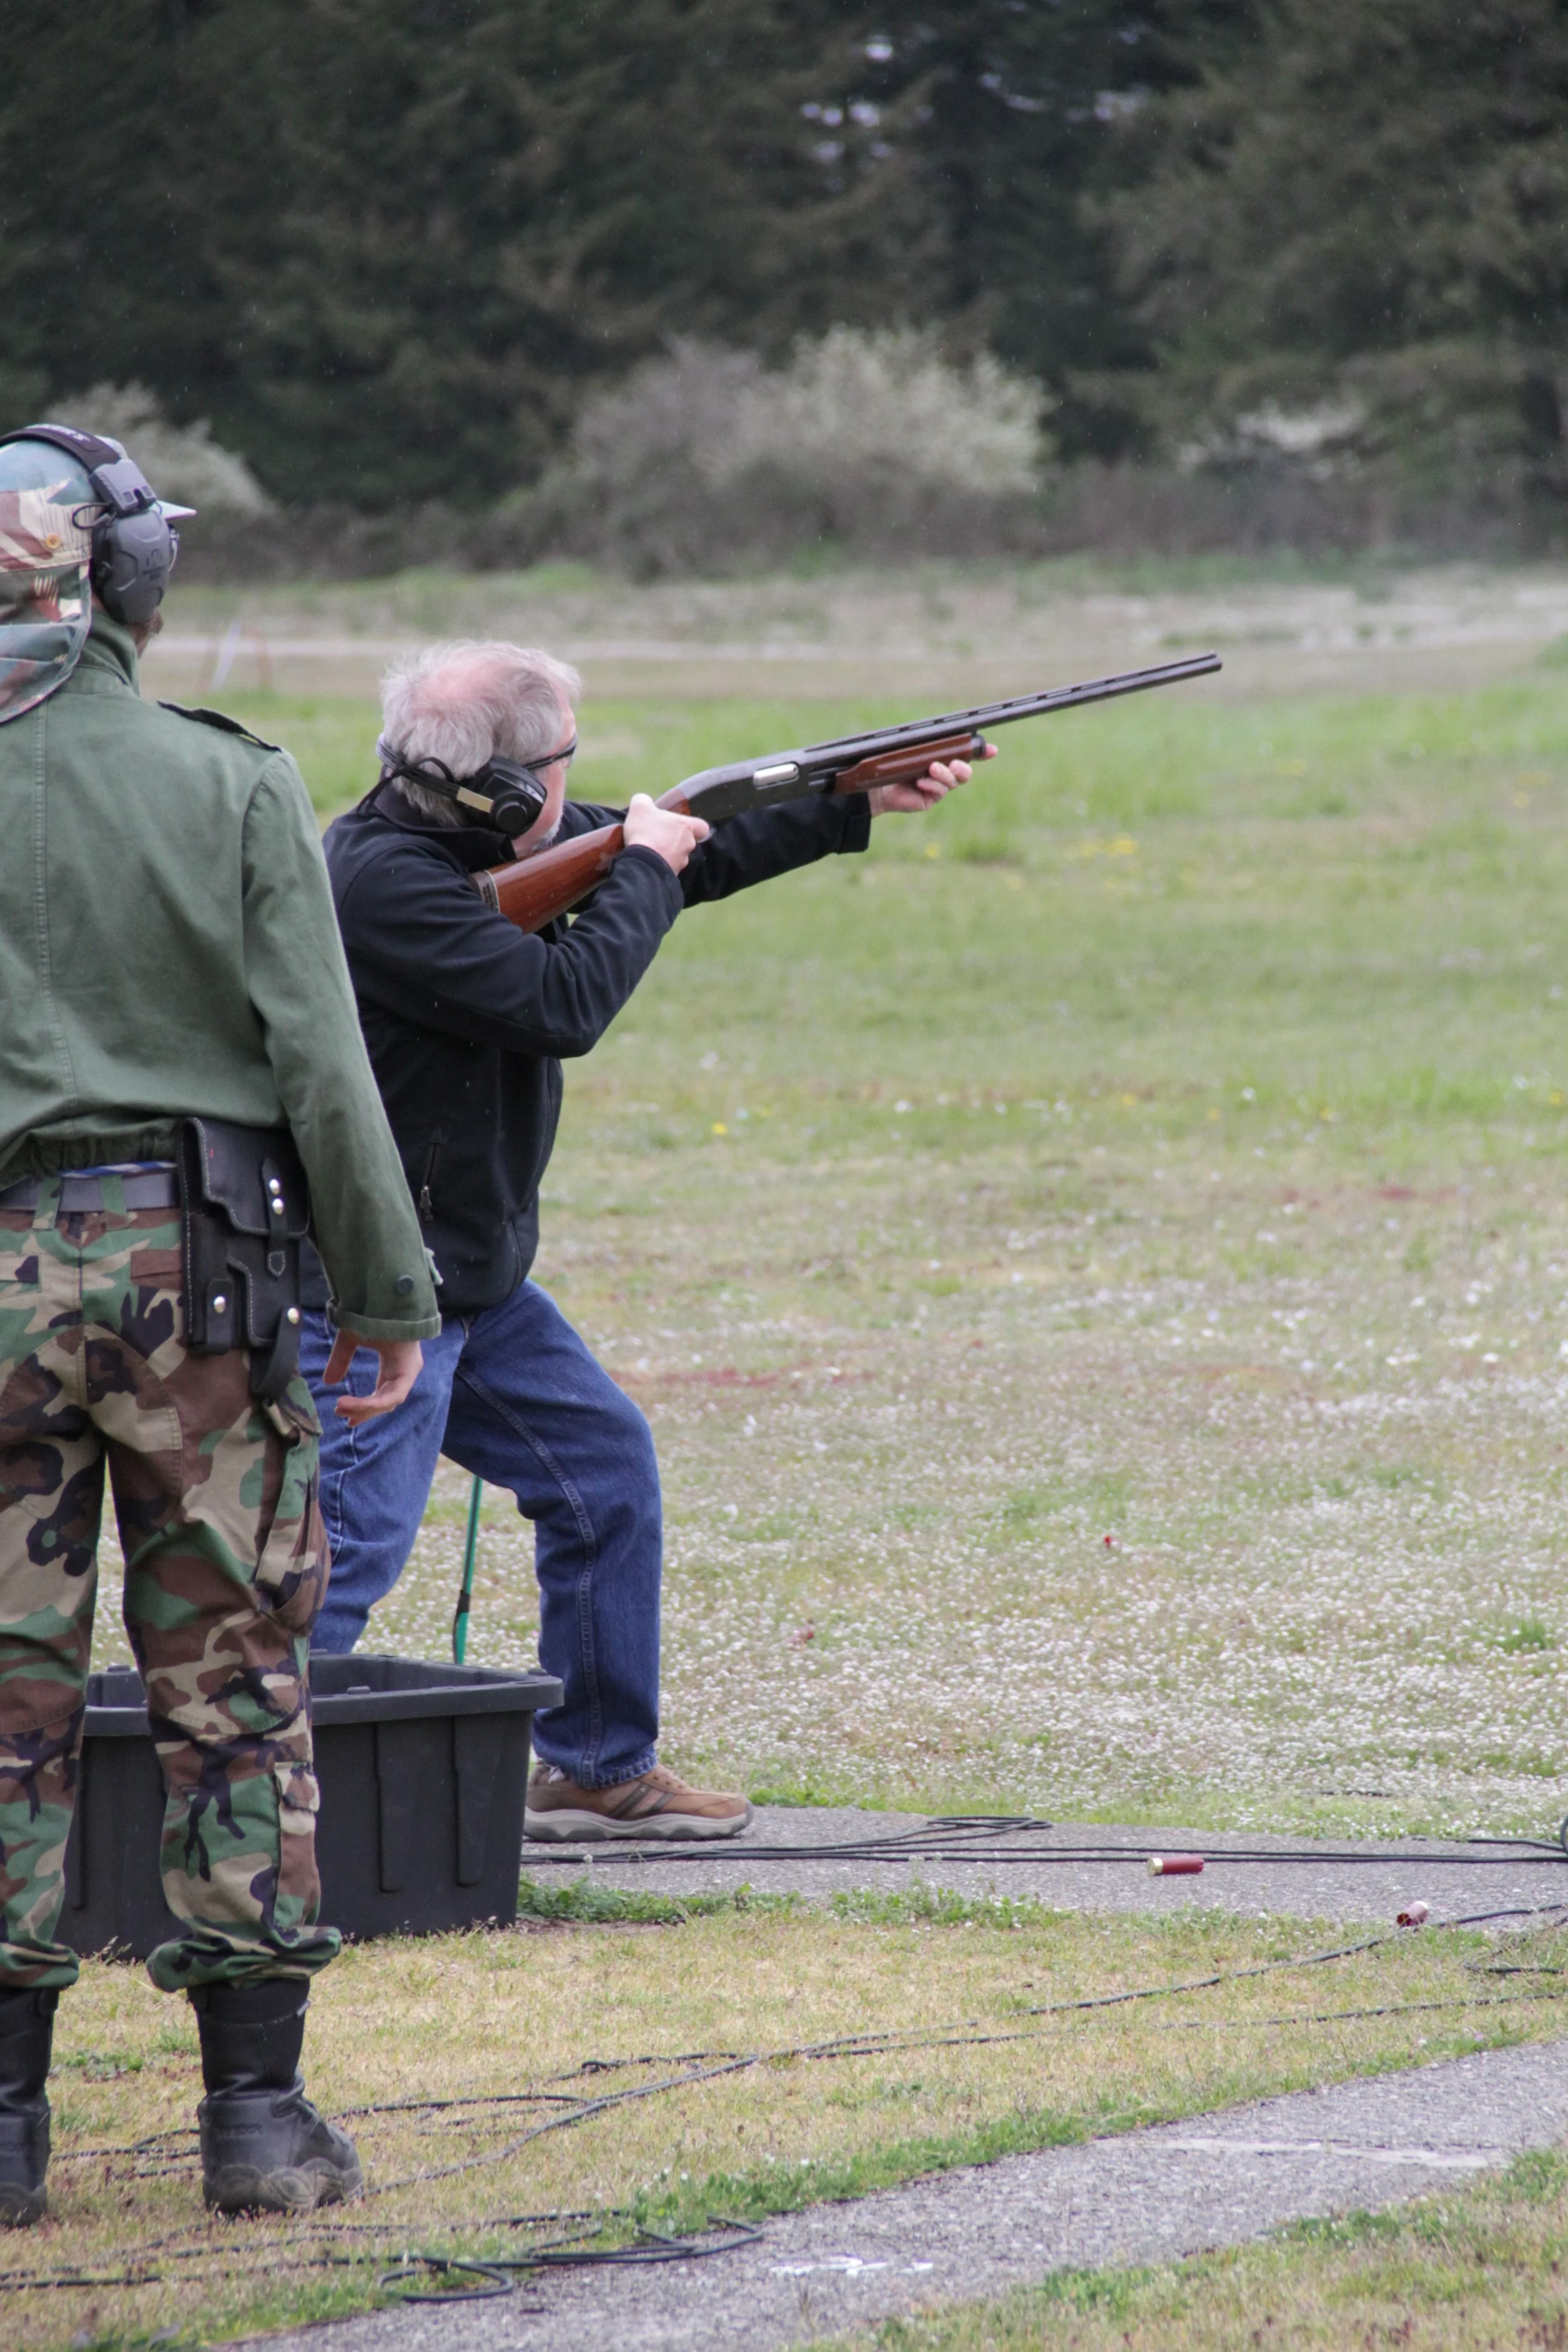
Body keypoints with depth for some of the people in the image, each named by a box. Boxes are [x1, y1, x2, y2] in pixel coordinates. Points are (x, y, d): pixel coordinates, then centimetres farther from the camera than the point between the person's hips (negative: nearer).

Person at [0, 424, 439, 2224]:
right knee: (234, 1694, 7)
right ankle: (258, 2111, 7)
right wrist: (386, 1292, 4)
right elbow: (320, 1063, -3)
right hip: (196, 1262, 0)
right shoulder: (230, 787, -3)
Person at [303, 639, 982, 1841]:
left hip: (471, 1278, 10)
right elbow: (561, 1003, -25)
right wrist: (643, 869, -10)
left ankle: (598, 1768, 26)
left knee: (604, 1462, 16)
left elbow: (682, 854, 17)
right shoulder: (381, 876, -23)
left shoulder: (479, 841, 6)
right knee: (356, 1542, -15)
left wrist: (860, 804, 17)